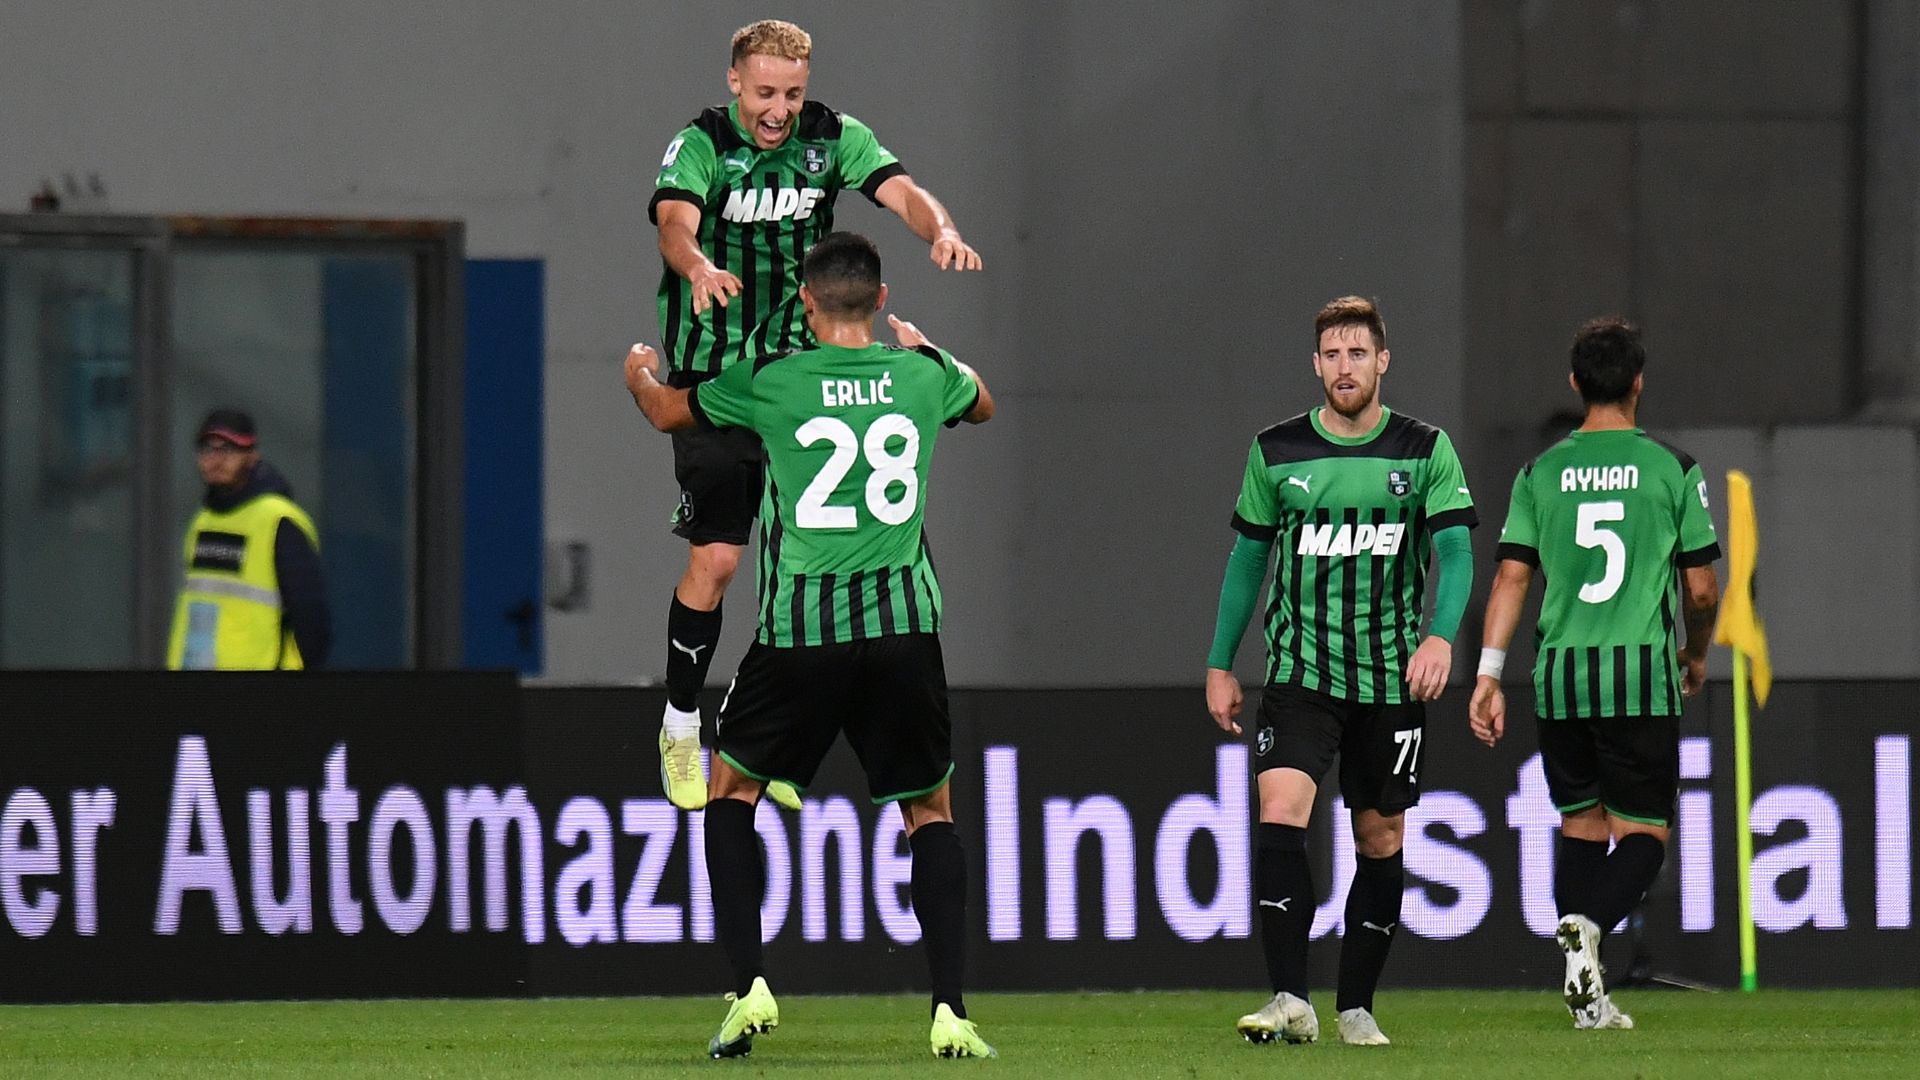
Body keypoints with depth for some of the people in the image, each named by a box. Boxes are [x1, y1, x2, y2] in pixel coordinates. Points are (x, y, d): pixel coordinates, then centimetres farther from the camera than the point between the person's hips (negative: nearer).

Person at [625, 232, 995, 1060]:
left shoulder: (770, 380, -1)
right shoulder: (923, 373, 5)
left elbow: (668, 412, 18)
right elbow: (980, 404, 31)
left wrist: (640, 372, 41)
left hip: (799, 627, -2)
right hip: (902, 622, 2)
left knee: (730, 790, 17)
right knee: (930, 810, 14)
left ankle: (749, 985, 3)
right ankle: (950, 1010, 0)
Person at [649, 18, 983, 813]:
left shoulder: (833, 138, -1)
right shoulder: (701, 145, -12)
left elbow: (900, 191, -14)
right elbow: (675, 222, -29)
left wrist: (940, 228, -37)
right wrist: (698, 266, -53)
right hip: (713, 378, -4)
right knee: (716, 559, -7)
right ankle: (680, 728, 11)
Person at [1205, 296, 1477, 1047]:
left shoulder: (1424, 451, 1)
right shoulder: (1276, 452, 4)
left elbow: (1455, 553, -5)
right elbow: (1246, 560, 12)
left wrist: (1440, 636, -23)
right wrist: (1220, 665, 11)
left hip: (1392, 678, 1)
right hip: (1300, 671, -1)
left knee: (1380, 838, 6)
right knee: (1280, 811, -19)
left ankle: (1357, 1007, 18)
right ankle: (1289, 1001, -22)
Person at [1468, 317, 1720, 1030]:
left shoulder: (1541, 472, 6)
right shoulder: (1672, 469, 0)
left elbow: (1511, 576, 1)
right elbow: (1702, 586, 3)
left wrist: (1488, 675, 3)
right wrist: (1697, 654, 21)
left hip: (1559, 676, 3)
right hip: (1640, 675, -3)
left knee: (1581, 827, 14)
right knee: (1644, 833, 3)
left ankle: (1587, 995, 6)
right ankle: (1587, 926, -27)